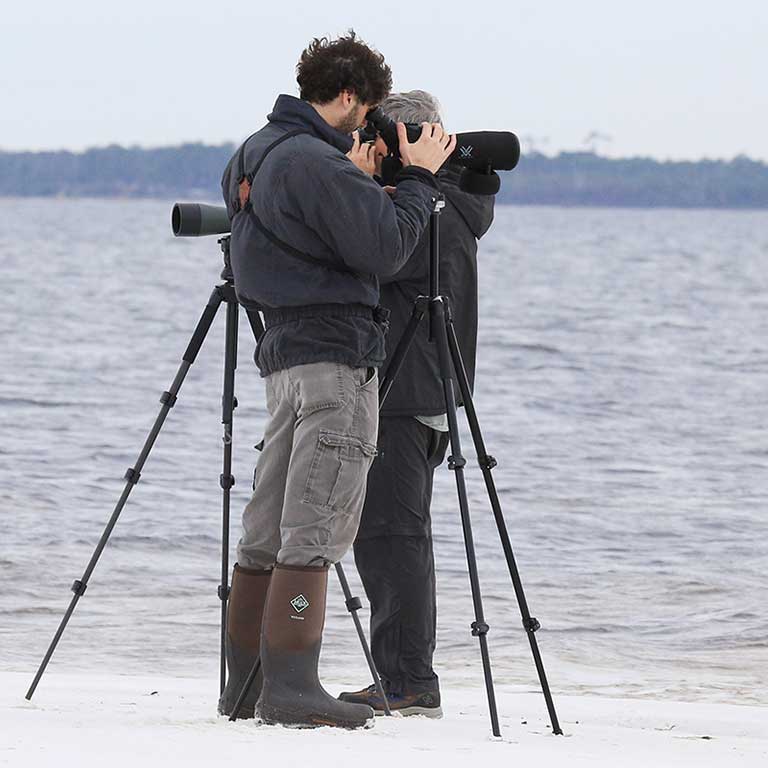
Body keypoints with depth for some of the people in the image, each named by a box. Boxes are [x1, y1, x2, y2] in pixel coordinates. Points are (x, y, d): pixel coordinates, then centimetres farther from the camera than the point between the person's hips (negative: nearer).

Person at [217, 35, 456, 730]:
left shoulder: (255, 154, 15)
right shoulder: (314, 163, -15)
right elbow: (385, 250, -17)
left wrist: (356, 180, 17)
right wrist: (420, 176, -6)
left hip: (283, 353, 10)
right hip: (333, 357, -10)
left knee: (268, 534, 10)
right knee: (314, 534, -11)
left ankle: (247, 685, 12)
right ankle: (290, 688, -14)